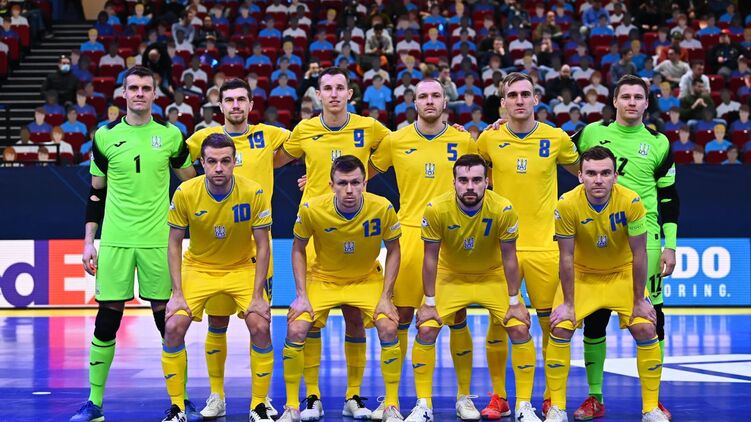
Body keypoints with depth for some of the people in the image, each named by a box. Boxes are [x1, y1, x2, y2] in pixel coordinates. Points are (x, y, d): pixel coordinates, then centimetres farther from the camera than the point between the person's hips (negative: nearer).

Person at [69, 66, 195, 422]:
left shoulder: (170, 136, 4)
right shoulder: (106, 136, 4)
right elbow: (96, 193, 9)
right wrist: (89, 241, 5)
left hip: (158, 241, 0)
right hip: (114, 241, 0)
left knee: (167, 319, 1)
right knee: (107, 319, 1)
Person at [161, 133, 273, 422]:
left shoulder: (254, 193, -20)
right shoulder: (185, 194, -18)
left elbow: (262, 246, -12)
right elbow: (175, 244, -8)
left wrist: (258, 296, -16)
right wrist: (177, 294, -14)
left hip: (242, 267, 0)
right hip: (198, 267, 1)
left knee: (260, 327, -18)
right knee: (173, 327, -16)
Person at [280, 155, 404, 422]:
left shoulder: (383, 209, -23)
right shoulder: (311, 209, -23)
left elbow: (393, 251, -7)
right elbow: (298, 249, -5)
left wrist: (386, 297, -13)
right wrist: (301, 295, -12)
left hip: (367, 279, 0)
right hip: (322, 278, 0)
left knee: (388, 328, -20)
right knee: (295, 330, -16)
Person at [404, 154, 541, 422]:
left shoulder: (503, 210, -25)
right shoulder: (436, 209, -25)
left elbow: (509, 258, -14)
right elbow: (431, 258, -14)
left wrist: (514, 302, -11)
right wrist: (430, 303, -12)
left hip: (493, 277, 0)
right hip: (450, 277, 0)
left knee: (520, 330, -12)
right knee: (425, 330, -12)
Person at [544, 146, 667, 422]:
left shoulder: (632, 202, -25)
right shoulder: (567, 205, -25)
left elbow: (639, 254, -17)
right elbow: (566, 257, -18)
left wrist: (639, 301, -13)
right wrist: (567, 303, -16)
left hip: (622, 274, 0)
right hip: (582, 275, 0)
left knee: (645, 329, -11)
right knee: (560, 329, -13)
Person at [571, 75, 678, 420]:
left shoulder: (658, 143, 5)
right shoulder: (592, 133, 4)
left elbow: (668, 198, 7)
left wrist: (670, 246, 1)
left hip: (643, 239, 0)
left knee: (651, 318, -1)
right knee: (594, 317, 2)